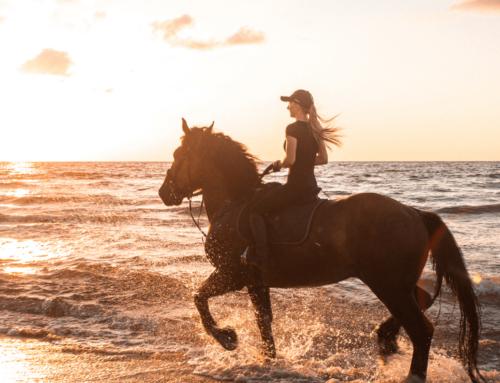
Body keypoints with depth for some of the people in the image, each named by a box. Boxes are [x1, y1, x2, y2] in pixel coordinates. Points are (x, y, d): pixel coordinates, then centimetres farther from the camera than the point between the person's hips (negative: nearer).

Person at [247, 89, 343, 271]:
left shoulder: (293, 129, -15)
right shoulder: (315, 129, 8)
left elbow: (289, 159, -23)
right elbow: (324, 159, 13)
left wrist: (279, 164, -3)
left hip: (295, 184, -9)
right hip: (311, 183, 9)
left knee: (255, 210, -1)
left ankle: (262, 258, -8)